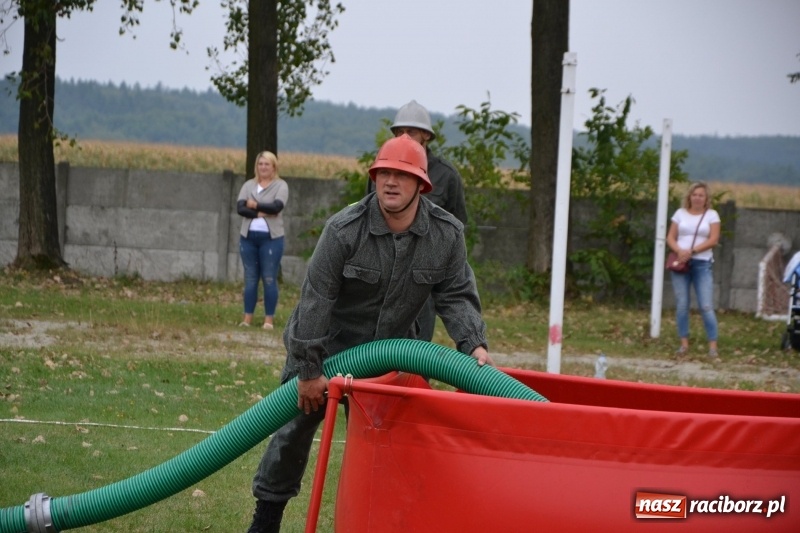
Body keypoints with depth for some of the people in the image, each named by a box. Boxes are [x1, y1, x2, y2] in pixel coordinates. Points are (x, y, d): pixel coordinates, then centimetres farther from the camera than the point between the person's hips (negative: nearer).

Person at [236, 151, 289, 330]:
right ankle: (247, 318, 10)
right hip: (248, 237, 4)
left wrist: (255, 205, -6)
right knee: (250, 278, 7)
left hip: (271, 238, -4)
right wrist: (260, 213, -16)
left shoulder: (280, 185, 0)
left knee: (269, 279, -2)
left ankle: (269, 319, 2)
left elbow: (277, 206, -16)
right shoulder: (248, 185, 10)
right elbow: (240, 207, -4)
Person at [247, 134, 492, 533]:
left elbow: (457, 297, -7)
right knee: (295, 428, 4)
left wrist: (474, 344, -25)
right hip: (326, 347, -3)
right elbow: (315, 299, -23)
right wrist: (308, 370, -22)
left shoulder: (447, 235, -14)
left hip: (387, 353, 3)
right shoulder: (344, 229, -25)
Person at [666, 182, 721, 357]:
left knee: (706, 306, -9)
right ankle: (684, 343, 7)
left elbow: (713, 240, -5)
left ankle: (712, 346, -9)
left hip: (702, 264, -2)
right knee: (681, 305, 1)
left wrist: (692, 251, -15)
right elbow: (670, 238, 8)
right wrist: (679, 251, -13)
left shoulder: (712, 215, 4)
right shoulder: (680, 213, 11)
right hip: (680, 263, 3)